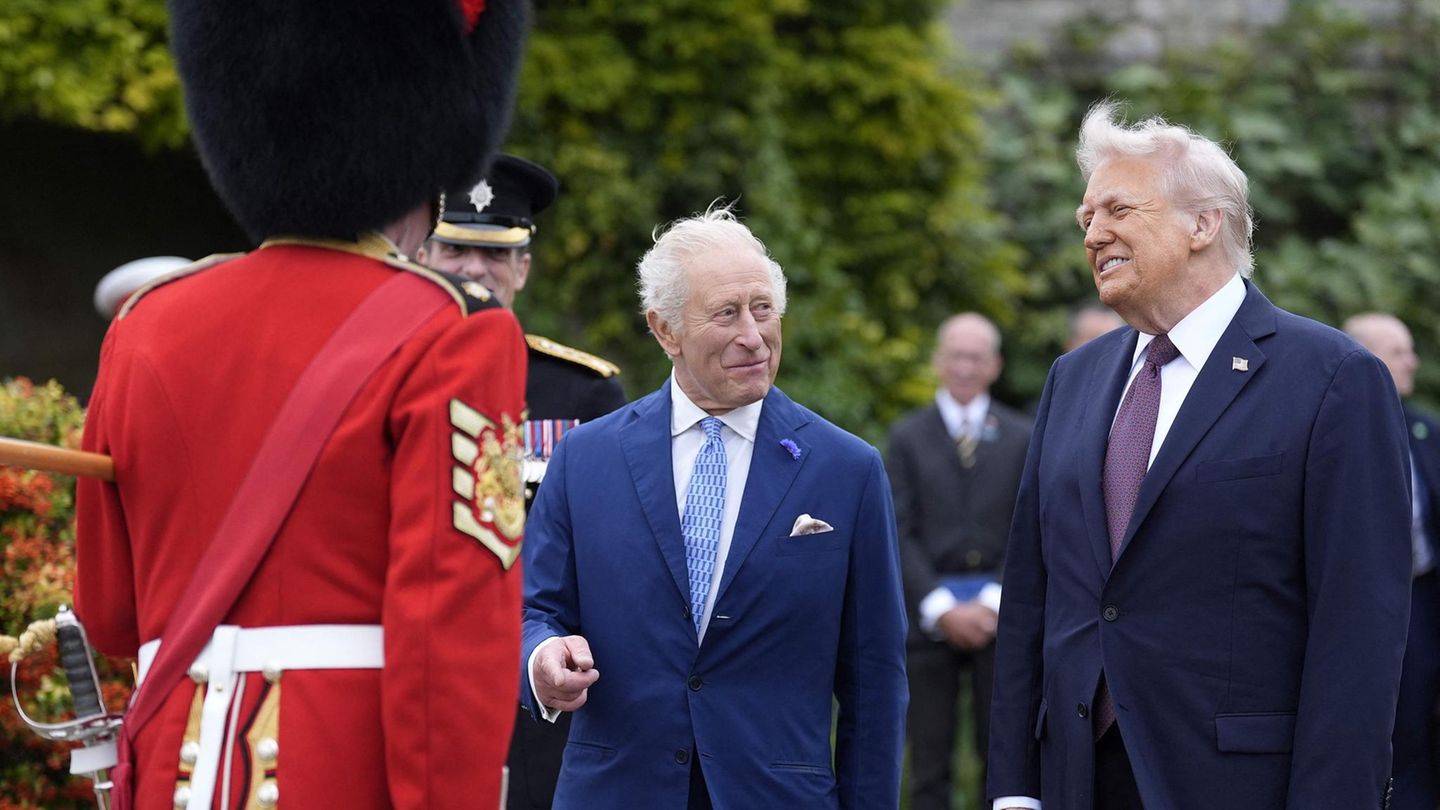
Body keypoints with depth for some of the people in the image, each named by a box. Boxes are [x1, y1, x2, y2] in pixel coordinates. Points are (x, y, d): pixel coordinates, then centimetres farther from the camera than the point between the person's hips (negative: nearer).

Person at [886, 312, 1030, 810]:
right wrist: (941, 608, -10)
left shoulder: (1021, 438, 8)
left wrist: (995, 603, -9)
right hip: (928, 613, 0)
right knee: (930, 758, 0)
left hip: (1001, 612, 1)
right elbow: (899, 533, 0)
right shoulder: (908, 437, 6)